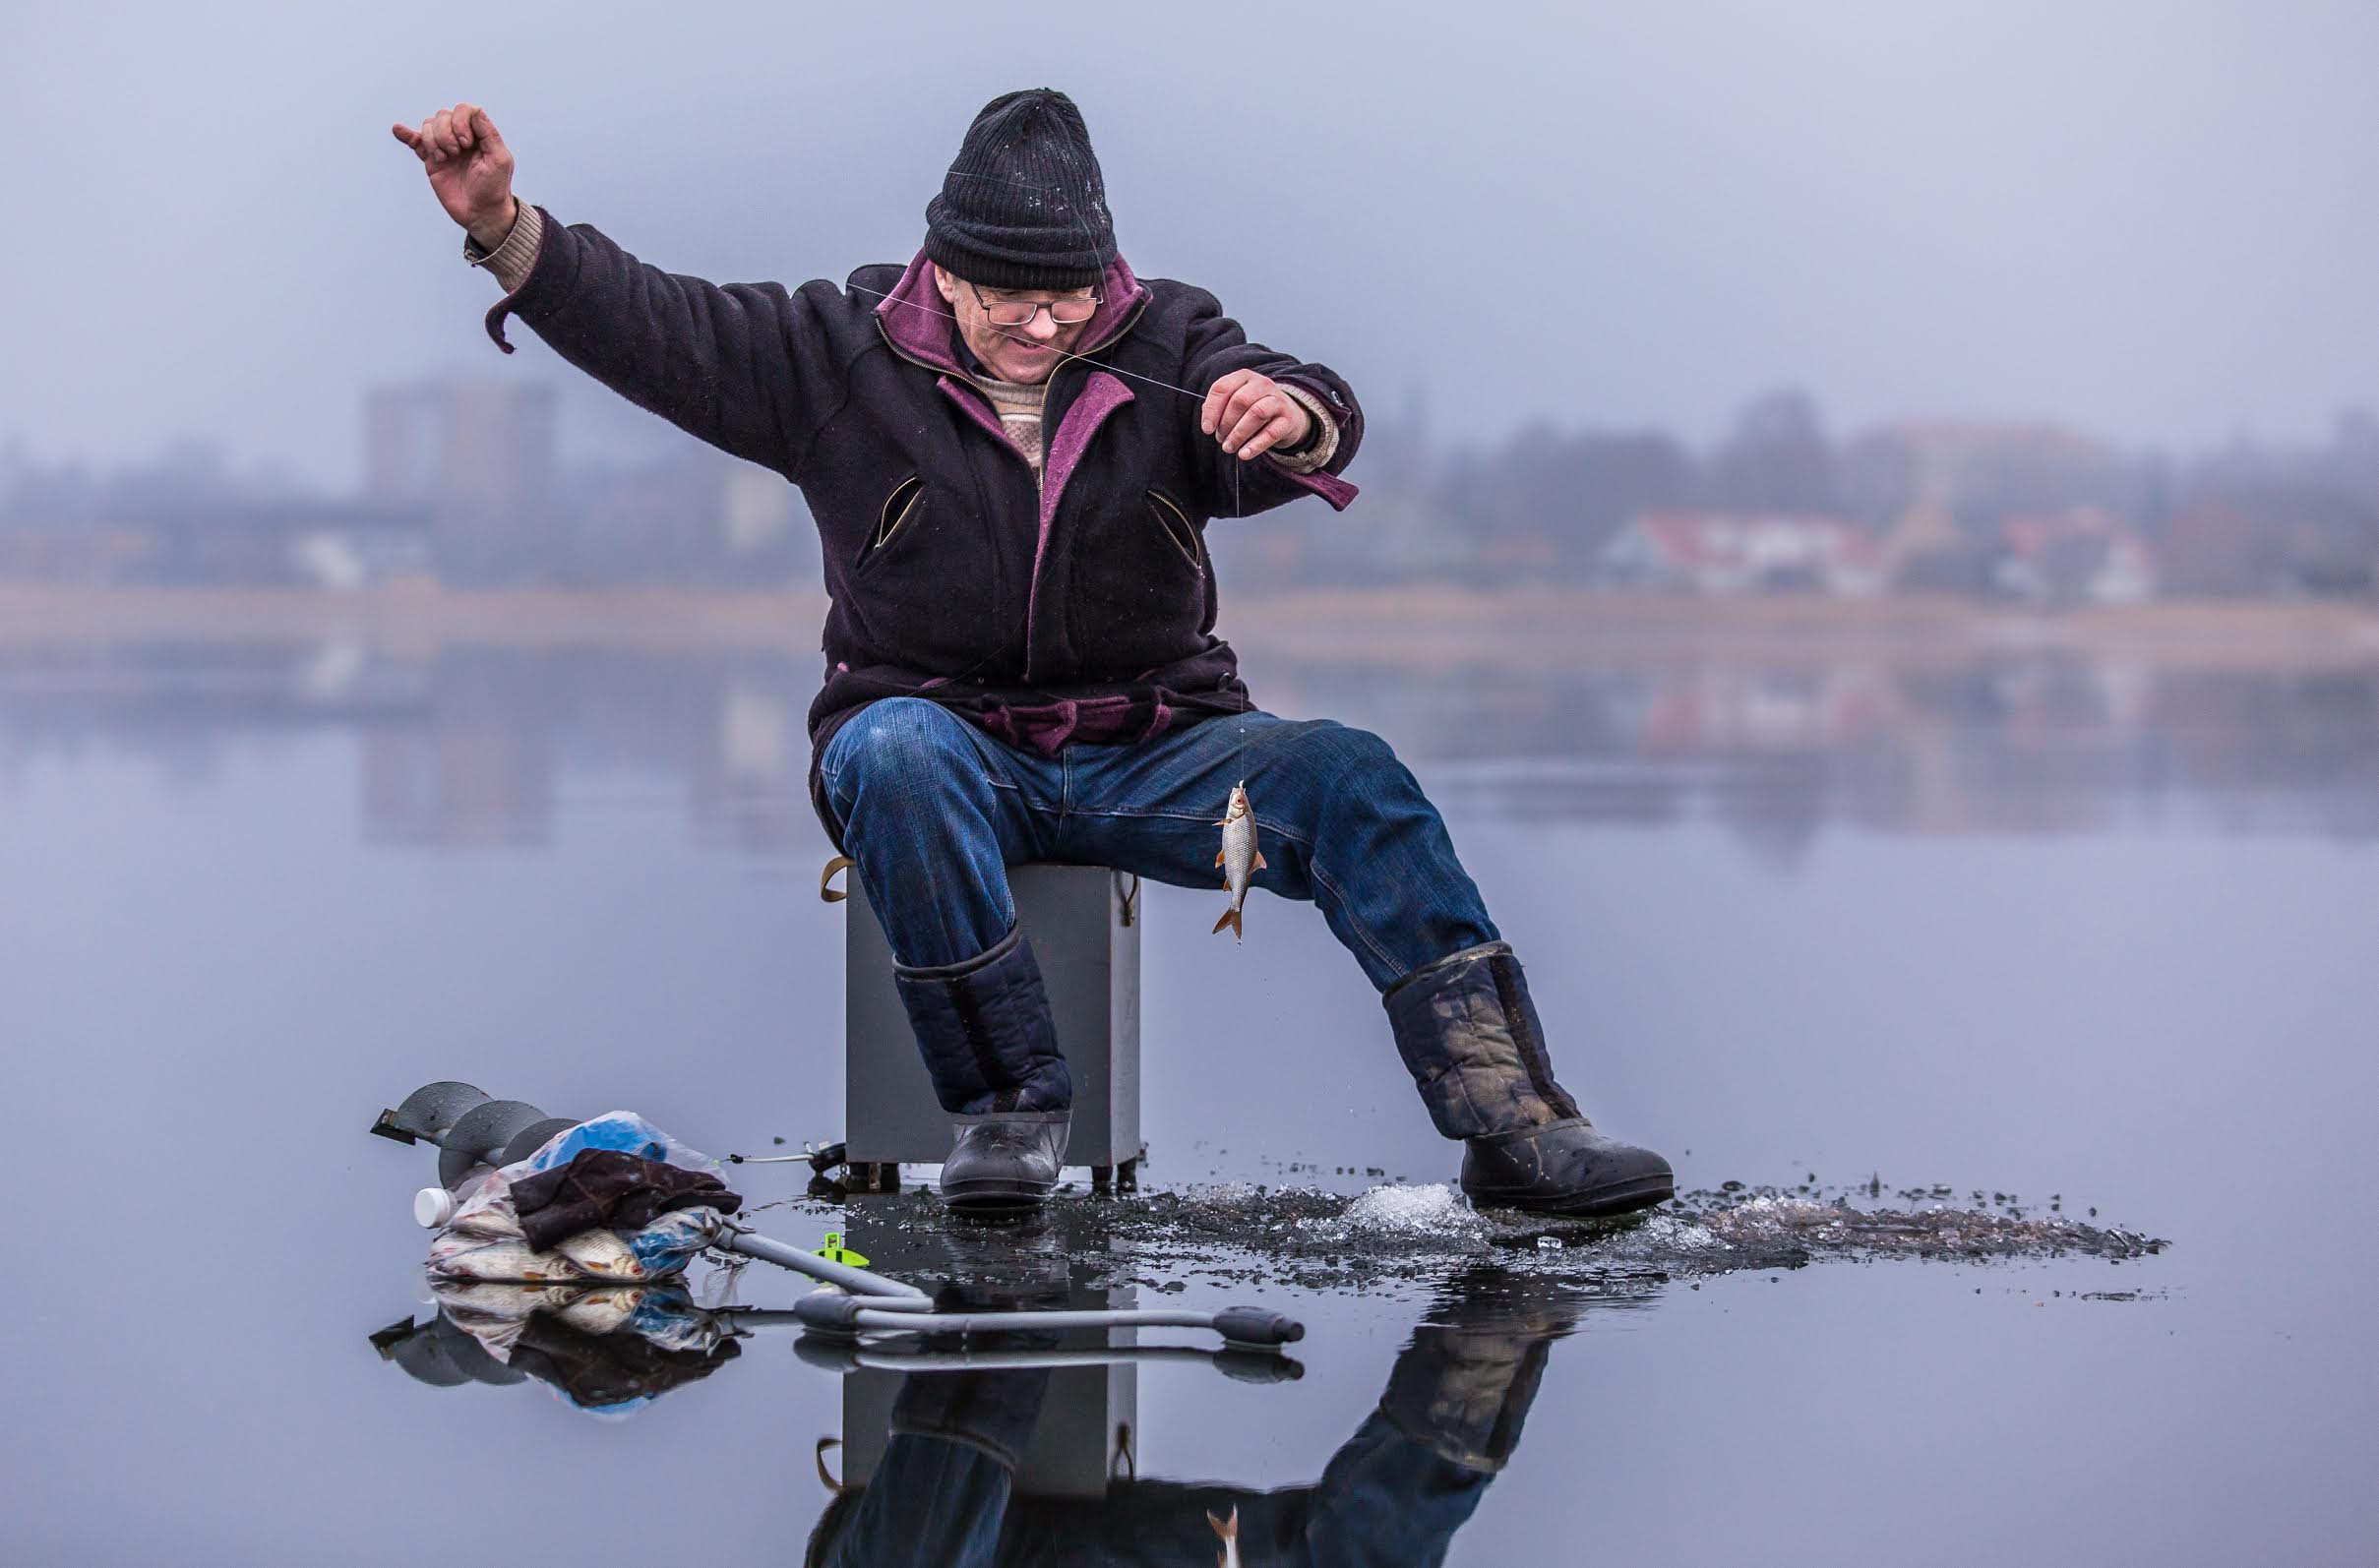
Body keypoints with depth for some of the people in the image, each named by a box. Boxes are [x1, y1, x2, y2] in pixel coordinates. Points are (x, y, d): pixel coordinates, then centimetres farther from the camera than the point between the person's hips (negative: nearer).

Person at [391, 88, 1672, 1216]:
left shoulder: (1165, 349, 1)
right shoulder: (845, 355, 0)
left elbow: (1310, 428, -18)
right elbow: (654, 328, -9)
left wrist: (1296, 417, -44)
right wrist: (508, 230, -26)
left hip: (1149, 754, 1)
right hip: (950, 745, -1)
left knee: (1349, 779, -23)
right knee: (894, 752, -37)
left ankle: (1509, 1117, -26)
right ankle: (1006, 1106, -32)